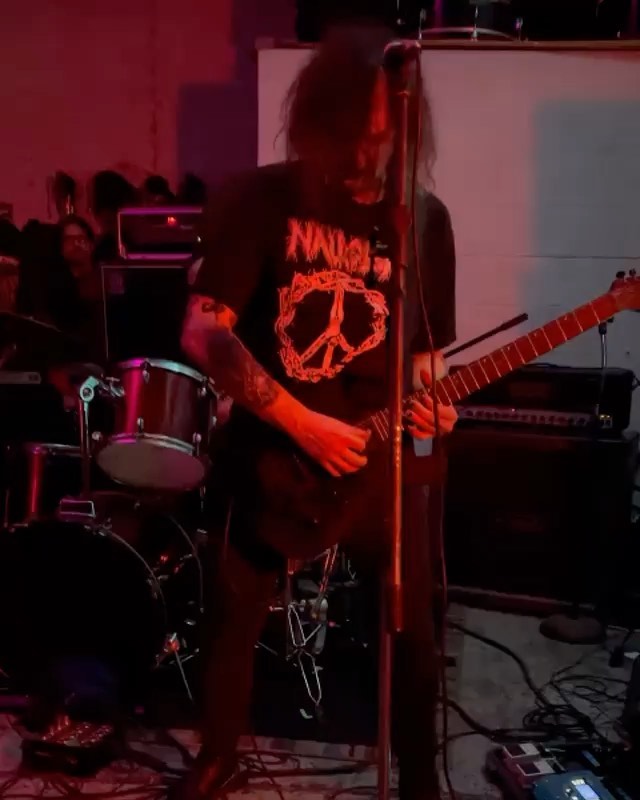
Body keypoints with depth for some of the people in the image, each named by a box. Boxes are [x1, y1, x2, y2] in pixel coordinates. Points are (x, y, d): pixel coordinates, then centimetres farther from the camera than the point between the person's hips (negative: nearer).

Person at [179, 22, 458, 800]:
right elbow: (204, 333, -13)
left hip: (380, 460, 2)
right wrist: (305, 423, -18)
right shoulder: (261, 198, -8)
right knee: (230, 621, 10)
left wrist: (427, 400, -13)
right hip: (270, 453, -1)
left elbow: (425, 344, 10)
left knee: (414, 631, 5)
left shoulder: (426, 218, 2)